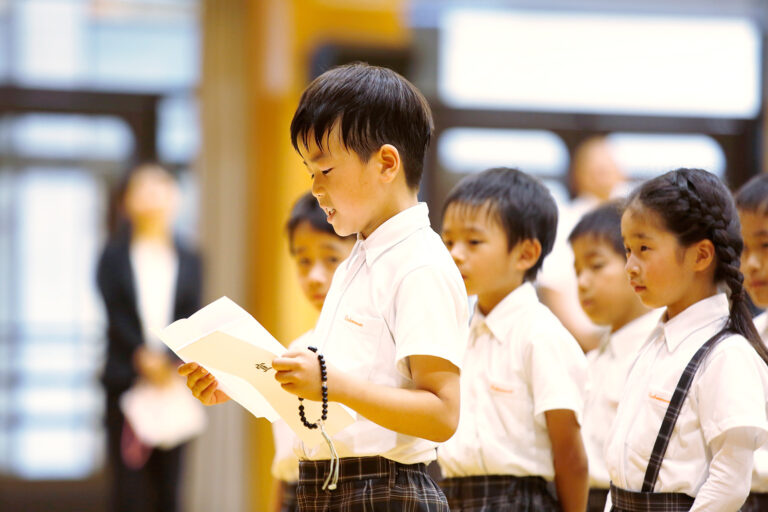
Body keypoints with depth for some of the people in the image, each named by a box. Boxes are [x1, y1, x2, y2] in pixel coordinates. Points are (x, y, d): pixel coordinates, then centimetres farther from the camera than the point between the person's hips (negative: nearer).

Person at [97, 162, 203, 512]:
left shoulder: (188, 261, 10)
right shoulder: (114, 257, 6)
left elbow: (191, 319, 2)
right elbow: (115, 314, -3)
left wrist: (169, 361, -14)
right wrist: (142, 357, -15)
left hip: (174, 382, 2)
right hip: (126, 378, -2)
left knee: (168, 477, 2)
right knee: (128, 475, -5)